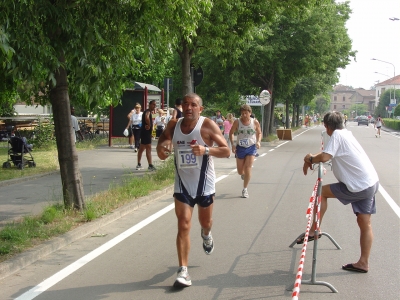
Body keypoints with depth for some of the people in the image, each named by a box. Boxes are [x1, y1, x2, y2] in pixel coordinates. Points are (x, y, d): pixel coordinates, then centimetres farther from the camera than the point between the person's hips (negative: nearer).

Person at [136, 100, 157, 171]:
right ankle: (150, 165, -16)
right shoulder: (148, 112, -14)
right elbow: (146, 118, -37)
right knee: (148, 148, -13)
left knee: (141, 148, 14)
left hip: (147, 132, 10)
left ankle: (139, 165, 22)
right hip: (146, 132, -10)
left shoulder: (149, 112, 19)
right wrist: (149, 125, -25)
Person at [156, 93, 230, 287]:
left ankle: (206, 234, 57)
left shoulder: (207, 125, -13)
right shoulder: (173, 126, -2)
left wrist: (206, 150, -31)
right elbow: (162, 155, 9)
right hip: (182, 185, 1)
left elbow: (226, 151, -14)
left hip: (204, 184, -1)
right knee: (183, 226, -9)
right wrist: (162, 147, -15)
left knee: (205, 222, 19)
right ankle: (183, 271, -8)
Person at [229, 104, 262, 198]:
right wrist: (232, 144, -11)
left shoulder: (255, 122, -6)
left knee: (248, 168, -11)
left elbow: (259, 133, 8)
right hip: (240, 148, 1)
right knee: (240, 171, 8)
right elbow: (231, 133, 1)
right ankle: (243, 174, 48)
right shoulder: (237, 122, -9)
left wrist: (258, 141, -10)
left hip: (251, 148, -1)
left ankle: (245, 189, 2)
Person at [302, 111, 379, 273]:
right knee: (365, 223, 11)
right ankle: (363, 263, 16)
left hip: (359, 187, -9)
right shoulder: (346, 133, 18)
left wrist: (310, 159, -3)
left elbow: (325, 157, -22)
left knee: (322, 191, 5)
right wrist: (312, 159, 13)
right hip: (371, 183, 9)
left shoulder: (337, 135, -11)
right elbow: (329, 153, 26)